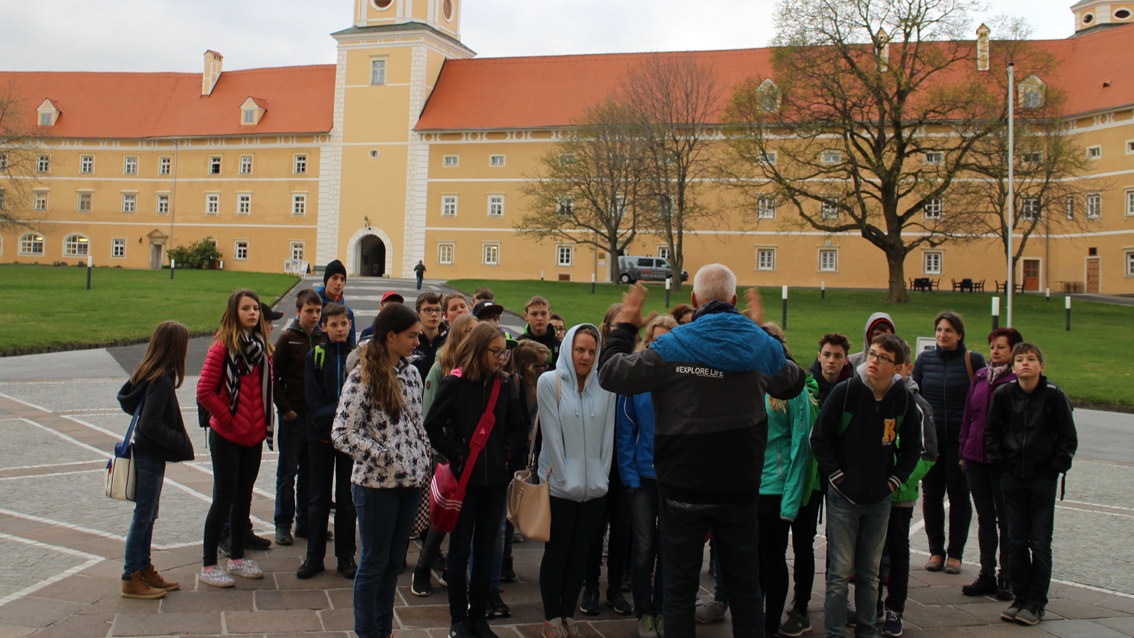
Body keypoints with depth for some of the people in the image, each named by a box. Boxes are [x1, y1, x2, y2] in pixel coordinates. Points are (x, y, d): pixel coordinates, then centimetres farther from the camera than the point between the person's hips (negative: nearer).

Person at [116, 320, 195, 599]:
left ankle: (145, 571, 27)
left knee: (147, 515, 17)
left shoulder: (146, 372, 6)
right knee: (143, 516, 0)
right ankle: (131, 579, 9)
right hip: (151, 456, -10)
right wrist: (181, 442, -15)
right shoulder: (161, 379, -21)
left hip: (148, 453, 10)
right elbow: (151, 425, -25)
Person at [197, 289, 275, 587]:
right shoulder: (224, 347, -12)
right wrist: (228, 419, -13)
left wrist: (264, 423, 6)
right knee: (224, 498, -1)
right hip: (226, 436, -6)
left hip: (254, 436, 6)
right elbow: (204, 392, -16)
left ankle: (237, 558, 28)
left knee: (244, 496, 14)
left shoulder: (263, 347, 7)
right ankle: (208, 565, 11)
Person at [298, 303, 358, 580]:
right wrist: (338, 412, -16)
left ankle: (346, 556, 17)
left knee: (346, 497, 7)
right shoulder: (315, 357, 1)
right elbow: (313, 401, -3)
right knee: (319, 497, 8)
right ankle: (314, 556, 17)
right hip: (320, 435, 0)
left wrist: (333, 412, -13)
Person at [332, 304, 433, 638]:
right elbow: (342, 434, -15)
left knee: (394, 560, 15)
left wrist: (425, 462, 8)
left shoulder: (411, 373, 9)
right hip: (376, 484, -6)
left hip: (410, 482, 6)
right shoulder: (362, 378, -12)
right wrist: (386, 458, -18)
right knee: (374, 561, 5)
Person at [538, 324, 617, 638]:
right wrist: (565, 479, -10)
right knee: (556, 553, 5)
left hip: (594, 488, 3)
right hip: (559, 488, -3)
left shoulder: (606, 386, 4)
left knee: (579, 553, 11)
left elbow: (607, 435, 7)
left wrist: (601, 477, 1)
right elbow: (552, 435, -7)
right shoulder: (550, 382, -4)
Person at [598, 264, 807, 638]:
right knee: (745, 586, 15)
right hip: (740, 488, 3)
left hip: (684, 489, -2)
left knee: (680, 587, 8)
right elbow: (793, 382, 18)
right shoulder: (761, 345, -2)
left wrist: (623, 326, 7)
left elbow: (611, 374, -8)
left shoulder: (672, 347, -13)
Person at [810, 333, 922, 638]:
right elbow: (819, 438, -4)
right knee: (841, 571, 0)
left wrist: (894, 480, 3)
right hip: (843, 498, -3)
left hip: (880, 499, 3)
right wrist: (836, 476, -7)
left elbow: (912, 447, 12)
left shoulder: (904, 399, -2)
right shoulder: (845, 391, -10)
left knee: (870, 572, 13)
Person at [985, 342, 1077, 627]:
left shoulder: (1054, 395, -8)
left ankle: (1036, 603, 11)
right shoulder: (1003, 394, -1)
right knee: (1016, 540, 8)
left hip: (1043, 478, -2)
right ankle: (1020, 598, 19)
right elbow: (991, 432, 11)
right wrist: (1000, 462, 4)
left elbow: (1068, 438, -1)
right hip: (1012, 477, 3)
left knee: (1040, 542, 1)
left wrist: (1055, 467, -6)